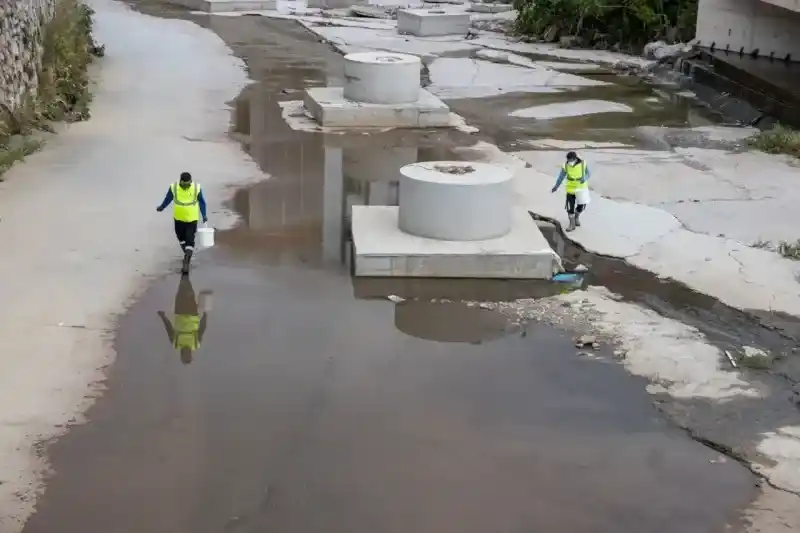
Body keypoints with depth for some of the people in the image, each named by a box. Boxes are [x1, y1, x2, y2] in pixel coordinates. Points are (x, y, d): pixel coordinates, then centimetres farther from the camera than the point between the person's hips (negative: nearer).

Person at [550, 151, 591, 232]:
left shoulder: (583, 164, -17)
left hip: (581, 188, 0)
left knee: (581, 206, 9)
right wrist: (556, 186, 7)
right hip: (571, 188, 0)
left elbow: (587, 174, -5)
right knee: (570, 207, -4)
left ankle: (577, 216, 42)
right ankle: (572, 225, 10)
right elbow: (561, 176, -1)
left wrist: (584, 178, -27)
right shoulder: (566, 166, -15)